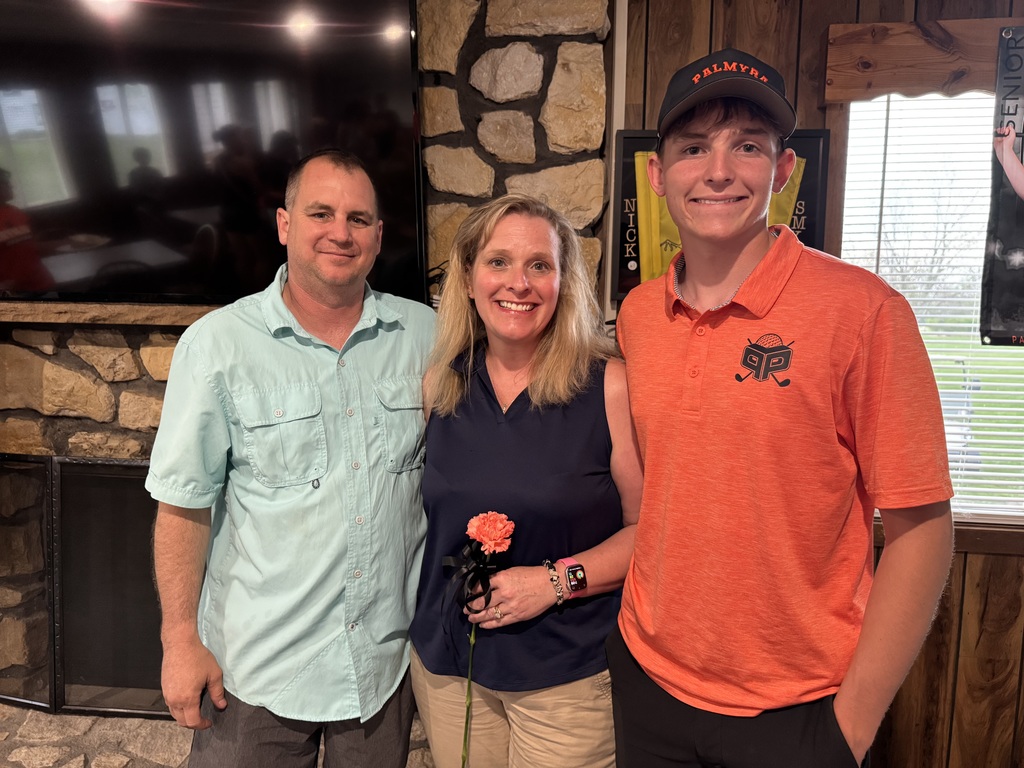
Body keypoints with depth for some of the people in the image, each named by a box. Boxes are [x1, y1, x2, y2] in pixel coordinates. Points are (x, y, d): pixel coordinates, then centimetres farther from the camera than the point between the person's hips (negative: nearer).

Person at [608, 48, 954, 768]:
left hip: (795, 709, -4)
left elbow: (921, 529, -12)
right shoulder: (637, 315, -2)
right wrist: (638, 626, 3)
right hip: (648, 680, 4)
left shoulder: (863, 310, -15)